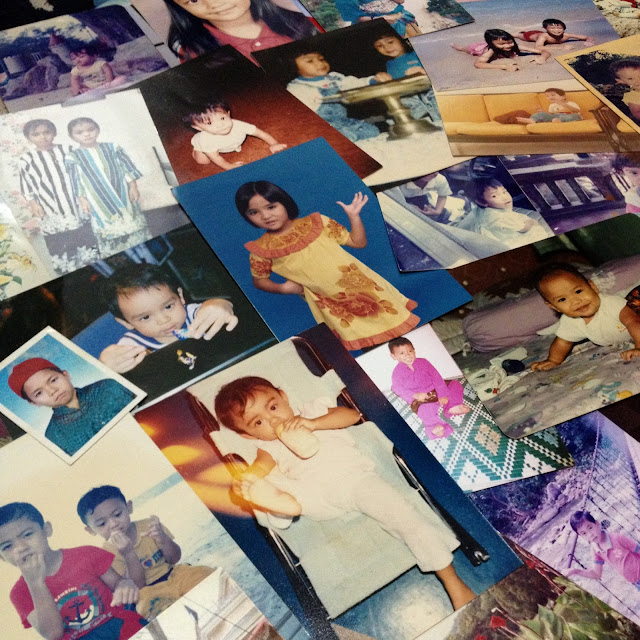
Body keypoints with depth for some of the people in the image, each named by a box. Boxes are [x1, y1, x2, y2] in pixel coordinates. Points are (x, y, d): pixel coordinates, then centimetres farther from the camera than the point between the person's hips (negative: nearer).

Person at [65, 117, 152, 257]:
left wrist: (133, 186, -2)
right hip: (98, 200, -1)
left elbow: (127, 166, 4)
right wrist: (82, 199, -3)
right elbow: (76, 180, 1)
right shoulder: (73, 157, 0)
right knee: (106, 228, 1)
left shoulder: (112, 148, 3)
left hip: (121, 193, 1)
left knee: (132, 222, 8)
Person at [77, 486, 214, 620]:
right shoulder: (109, 553, -9)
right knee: (146, 605, -37)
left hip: (174, 574, 3)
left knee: (206, 574, -22)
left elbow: (174, 559, -1)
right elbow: (138, 587, -16)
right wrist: (129, 553, -29)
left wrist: (162, 539, -22)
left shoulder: (148, 525, -3)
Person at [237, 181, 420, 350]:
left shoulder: (315, 223, -2)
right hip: (328, 303, -1)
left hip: (360, 285, 2)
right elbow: (259, 280, 10)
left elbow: (358, 242, 5)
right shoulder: (261, 249, -3)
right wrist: (282, 287, -8)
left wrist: (354, 216, -10)